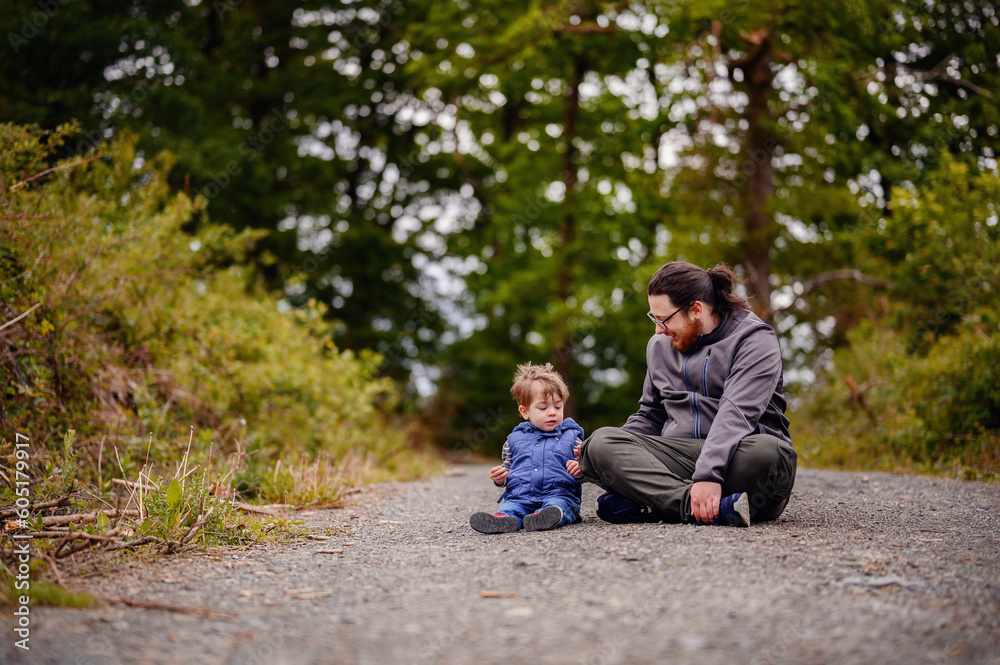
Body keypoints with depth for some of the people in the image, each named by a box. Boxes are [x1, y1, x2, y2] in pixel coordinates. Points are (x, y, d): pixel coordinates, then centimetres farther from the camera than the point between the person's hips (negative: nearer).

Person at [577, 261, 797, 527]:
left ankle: (652, 502, -31)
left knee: (768, 452, -40)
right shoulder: (661, 345, 16)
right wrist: (617, 451, 5)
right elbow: (650, 416, 24)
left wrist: (709, 475, -33)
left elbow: (736, 415, -20)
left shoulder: (755, 339, -5)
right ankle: (717, 508, -38)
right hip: (678, 454, 5)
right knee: (601, 442, -21)